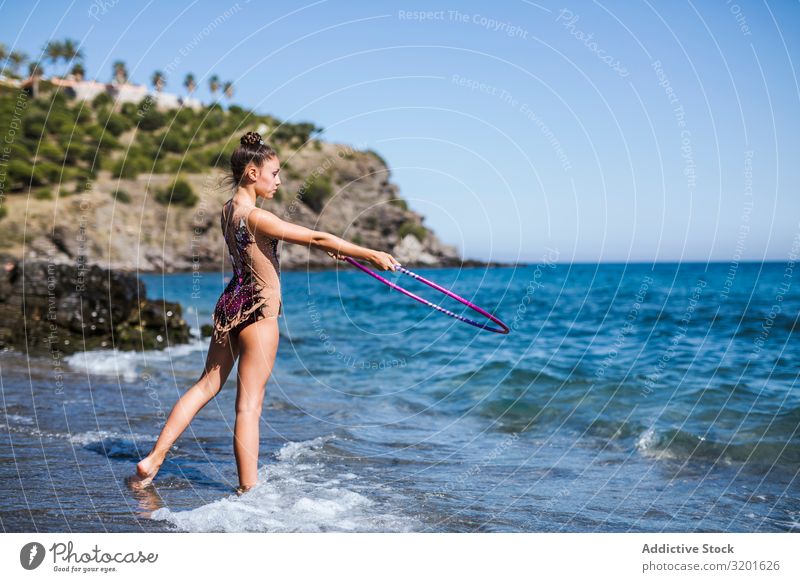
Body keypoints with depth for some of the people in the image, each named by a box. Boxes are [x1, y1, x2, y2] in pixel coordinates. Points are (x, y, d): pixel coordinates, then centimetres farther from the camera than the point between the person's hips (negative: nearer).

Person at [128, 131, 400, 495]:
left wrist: (327, 248, 23)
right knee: (249, 404, -4)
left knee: (207, 385, 17)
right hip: (258, 311, -9)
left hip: (231, 303, 9)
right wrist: (371, 254, -18)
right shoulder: (255, 216, -20)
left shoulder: (228, 210, 8)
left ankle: (152, 462, 19)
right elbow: (315, 238, -21)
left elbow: (286, 234, 20)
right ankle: (248, 489, 3)